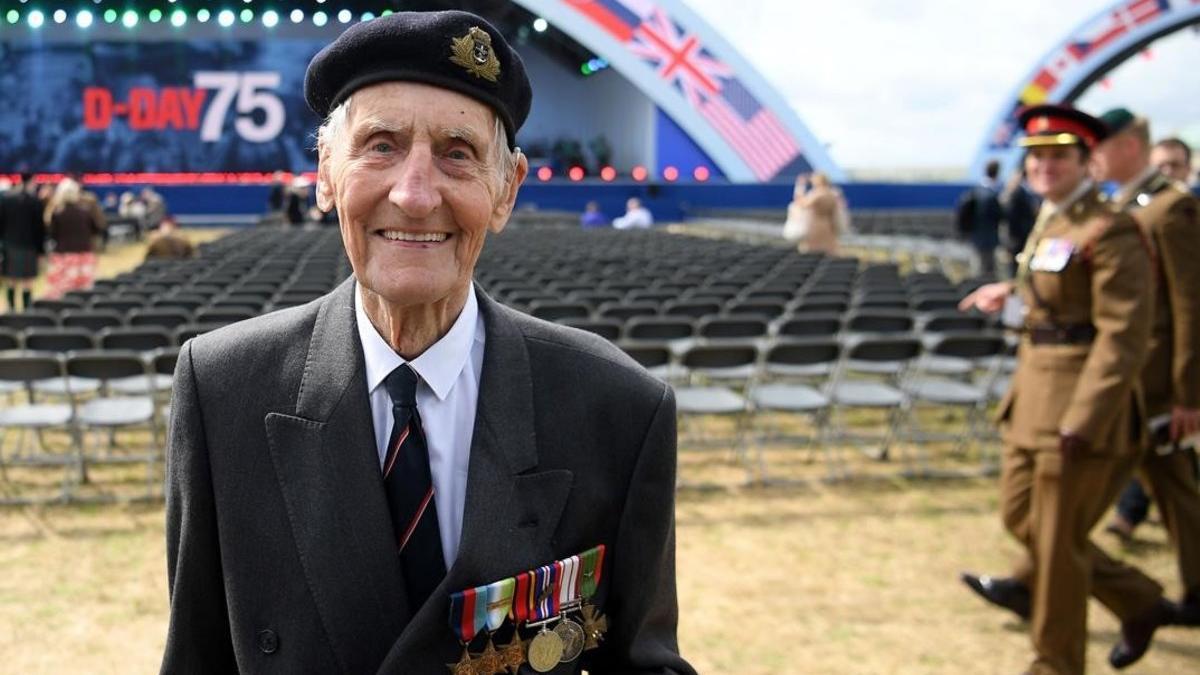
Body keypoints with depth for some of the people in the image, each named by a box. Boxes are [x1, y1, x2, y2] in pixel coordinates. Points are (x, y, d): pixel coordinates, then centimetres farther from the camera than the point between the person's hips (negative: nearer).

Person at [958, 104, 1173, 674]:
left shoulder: (1109, 232, -16)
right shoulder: (1049, 224, 11)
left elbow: (1123, 337, -21)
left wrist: (1080, 421, -24)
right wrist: (1011, 299, 15)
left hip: (1080, 406, -10)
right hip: (1033, 396, 10)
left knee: (1057, 541, 2)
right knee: (1021, 517, 17)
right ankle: (1140, 604, 32)